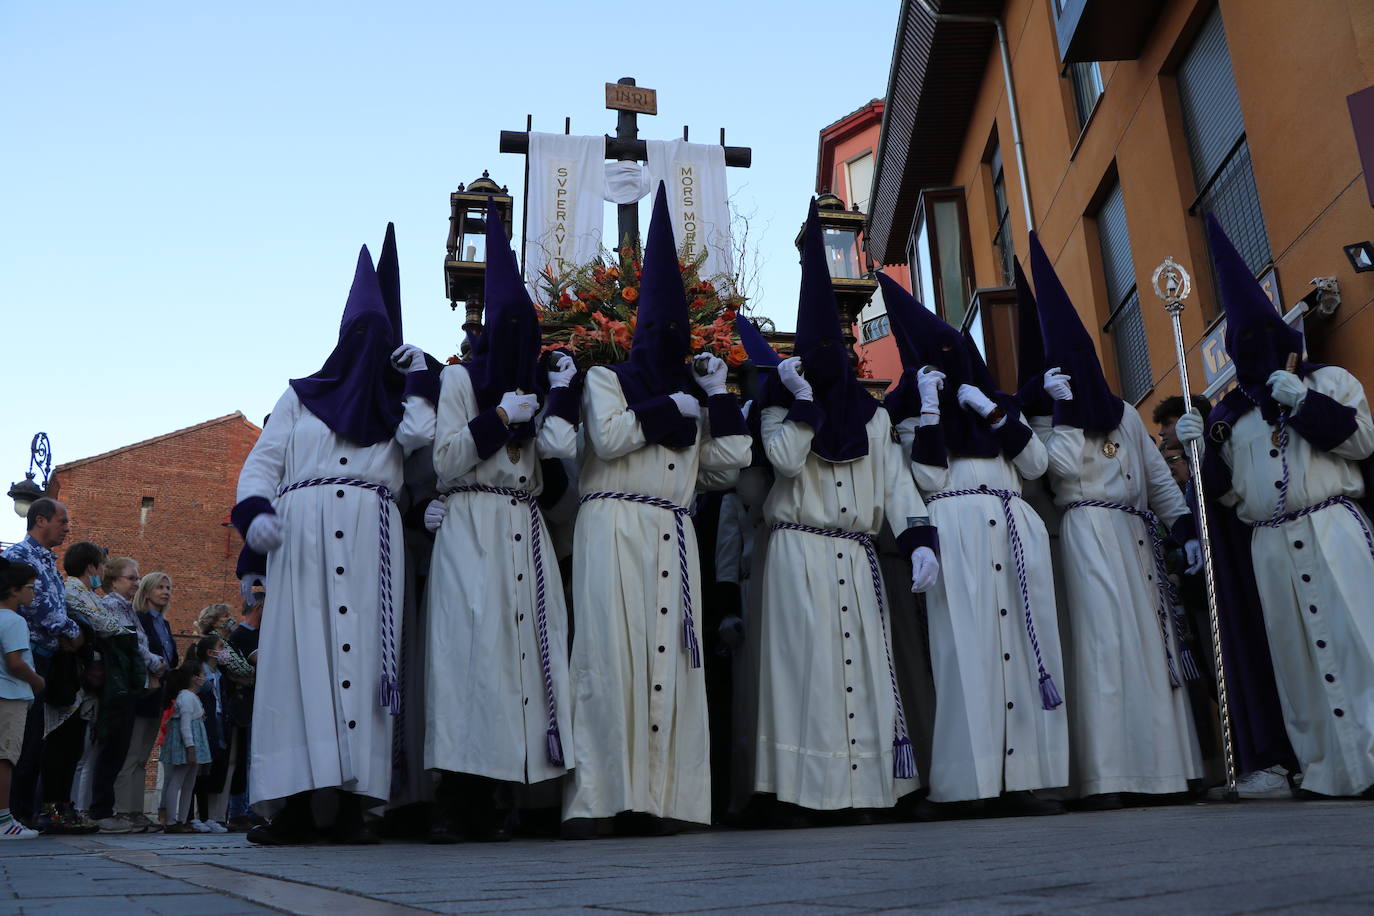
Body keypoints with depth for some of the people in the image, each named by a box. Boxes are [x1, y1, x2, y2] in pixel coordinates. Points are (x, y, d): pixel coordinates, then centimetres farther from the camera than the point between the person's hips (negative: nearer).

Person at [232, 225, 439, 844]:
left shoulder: (396, 406, 23)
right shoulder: (300, 398, 22)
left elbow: (420, 436, 1)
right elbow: (262, 463, 12)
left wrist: (419, 375, 8)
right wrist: (255, 512, -6)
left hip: (369, 539, 0)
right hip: (302, 535, 0)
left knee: (361, 653, -10)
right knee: (298, 653, -10)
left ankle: (354, 804, -13)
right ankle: (294, 806, -11)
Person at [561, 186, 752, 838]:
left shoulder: (691, 396, 26)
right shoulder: (607, 379, 11)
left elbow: (726, 466, 15)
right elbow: (607, 436, -10)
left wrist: (718, 395, 11)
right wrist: (667, 408, -1)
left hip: (674, 538, 5)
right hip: (614, 529, -5)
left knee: (669, 658, -3)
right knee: (611, 653, -12)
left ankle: (655, 796, -3)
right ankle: (590, 797, -11)